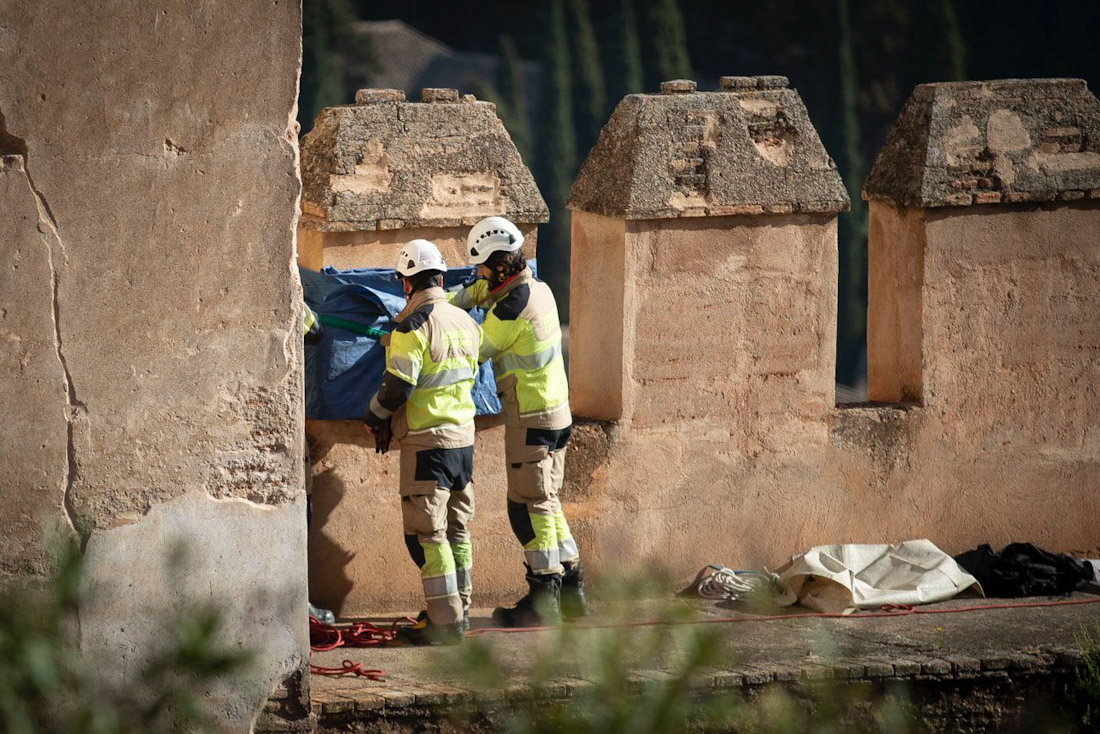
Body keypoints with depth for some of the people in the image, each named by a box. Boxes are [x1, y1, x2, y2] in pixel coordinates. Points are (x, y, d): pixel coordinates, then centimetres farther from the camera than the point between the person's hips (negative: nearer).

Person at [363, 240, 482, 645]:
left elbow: (398, 385, -17)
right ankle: (459, 608, 22)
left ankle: (445, 620, -7)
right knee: (455, 527, 16)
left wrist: (374, 417, 3)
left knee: (427, 532, -4)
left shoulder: (413, 325, -15)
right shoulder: (465, 322, 9)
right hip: (463, 434, 8)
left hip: (427, 441, -8)